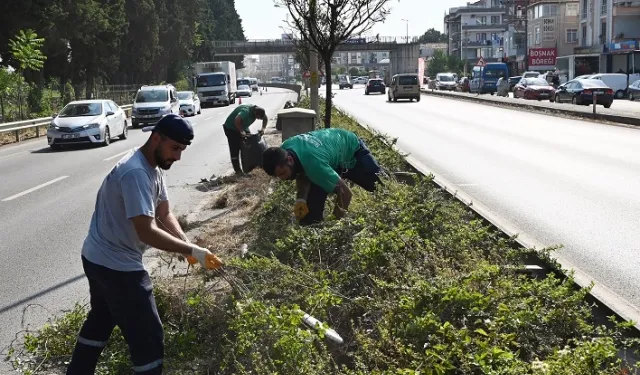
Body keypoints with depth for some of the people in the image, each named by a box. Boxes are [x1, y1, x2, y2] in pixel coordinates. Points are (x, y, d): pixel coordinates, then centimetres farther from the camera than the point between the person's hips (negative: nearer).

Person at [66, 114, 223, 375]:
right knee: (148, 338, -2)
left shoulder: (154, 168, 5)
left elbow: (164, 214, 5)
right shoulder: (136, 173, -28)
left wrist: (187, 246, -11)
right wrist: (192, 251, -30)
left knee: (100, 321, 29)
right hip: (116, 266, -11)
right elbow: (147, 232, -33)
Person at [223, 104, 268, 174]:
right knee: (235, 149, -9)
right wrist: (241, 132, -43)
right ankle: (238, 170, -7)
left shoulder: (258, 110, -12)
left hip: (243, 128, 8)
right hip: (231, 128, -8)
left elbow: (265, 118, 4)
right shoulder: (246, 111, -37)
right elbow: (237, 120, -52)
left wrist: (263, 128, -11)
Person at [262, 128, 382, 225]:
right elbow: (303, 174, -7)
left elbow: (345, 192, -40)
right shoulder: (284, 150, -27)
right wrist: (301, 199, -25)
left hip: (352, 149, -6)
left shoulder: (314, 163, -49)